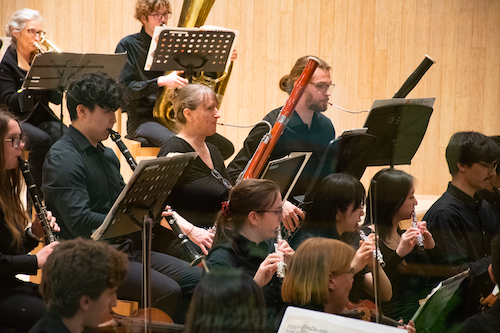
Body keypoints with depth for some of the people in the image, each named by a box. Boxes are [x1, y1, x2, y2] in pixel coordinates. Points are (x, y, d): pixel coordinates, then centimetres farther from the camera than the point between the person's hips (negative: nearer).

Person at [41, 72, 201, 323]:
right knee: (168, 291, -25)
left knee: (195, 278, -5)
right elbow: (80, 222, -25)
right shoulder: (63, 158, -14)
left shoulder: (107, 154, 17)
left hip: (124, 248, 9)